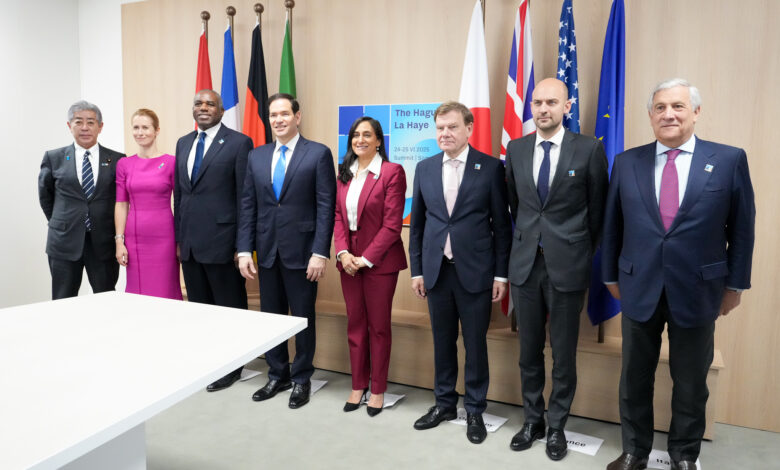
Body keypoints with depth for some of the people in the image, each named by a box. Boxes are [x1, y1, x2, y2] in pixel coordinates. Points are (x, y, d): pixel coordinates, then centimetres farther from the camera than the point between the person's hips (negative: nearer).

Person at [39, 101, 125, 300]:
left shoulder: (117, 160, 1)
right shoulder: (54, 158, 3)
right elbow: (45, 195, 15)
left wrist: (118, 237, 6)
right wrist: (60, 224, 13)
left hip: (104, 243, 0)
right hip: (64, 242, 1)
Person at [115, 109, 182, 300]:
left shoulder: (171, 162, -2)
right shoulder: (124, 164, 7)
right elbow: (121, 205, 7)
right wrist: (119, 241, 1)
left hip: (163, 238, -3)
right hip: (135, 239, 3)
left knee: (165, 293, 2)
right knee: (137, 291, 8)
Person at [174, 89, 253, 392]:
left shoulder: (238, 143, -6)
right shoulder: (183, 143, 14)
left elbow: (244, 196, -9)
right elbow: (178, 193, 15)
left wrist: (243, 244, -12)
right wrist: (179, 237, 11)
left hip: (221, 240, -6)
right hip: (189, 242, 6)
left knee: (230, 308, 6)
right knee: (198, 307, 15)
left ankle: (230, 367, 21)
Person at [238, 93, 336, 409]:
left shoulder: (318, 154, -4)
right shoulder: (256, 156, 10)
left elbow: (326, 207, -8)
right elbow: (248, 206, 9)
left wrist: (320, 252, -14)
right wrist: (244, 250, 2)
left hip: (301, 251, -4)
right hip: (266, 252, 4)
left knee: (303, 318, 8)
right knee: (271, 317, 13)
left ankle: (301, 379, 24)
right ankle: (277, 376, 30)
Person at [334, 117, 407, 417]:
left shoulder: (392, 172, -9)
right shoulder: (344, 173, 10)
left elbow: (392, 224, -13)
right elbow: (338, 217, 8)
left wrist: (366, 258, -15)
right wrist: (343, 252, -7)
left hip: (379, 261, -5)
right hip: (349, 260, 5)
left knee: (379, 326, 7)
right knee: (355, 324, 13)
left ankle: (378, 389, 21)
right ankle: (358, 385, 26)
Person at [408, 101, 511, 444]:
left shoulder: (490, 167, -4)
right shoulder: (424, 168, 6)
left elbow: (502, 224, -3)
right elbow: (417, 223, 9)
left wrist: (501, 274, -5)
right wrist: (416, 269, 7)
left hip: (475, 271, -3)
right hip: (437, 271, 3)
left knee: (475, 343, 8)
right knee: (442, 340, 14)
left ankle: (475, 410, 26)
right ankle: (444, 403, 32)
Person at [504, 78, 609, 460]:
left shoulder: (589, 149, -5)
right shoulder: (516, 149, 5)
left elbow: (597, 209, 2)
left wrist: (584, 254, 7)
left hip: (567, 266, -3)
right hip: (525, 263, 3)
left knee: (563, 353, 9)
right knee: (529, 350, 13)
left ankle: (557, 426, 27)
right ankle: (532, 420, 30)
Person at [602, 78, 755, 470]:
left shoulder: (730, 160, -4)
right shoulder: (627, 162, 1)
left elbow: (742, 228, 1)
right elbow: (612, 226, 7)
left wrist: (735, 283, 3)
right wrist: (611, 275, 10)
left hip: (697, 291, -1)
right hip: (639, 289, 2)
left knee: (690, 383, 14)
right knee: (634, 378, 13)